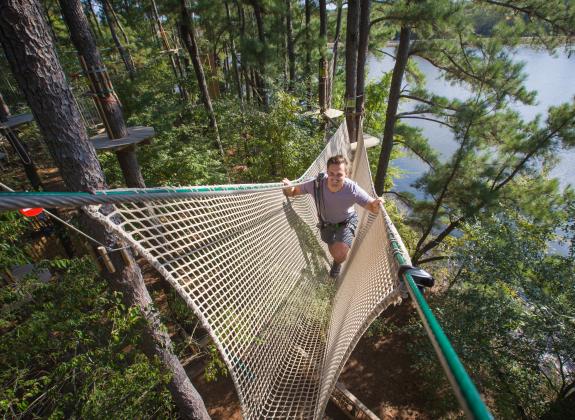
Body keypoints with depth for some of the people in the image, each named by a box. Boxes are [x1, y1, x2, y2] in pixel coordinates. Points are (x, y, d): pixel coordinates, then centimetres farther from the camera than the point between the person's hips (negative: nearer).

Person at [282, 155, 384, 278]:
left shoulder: (352, 189, -36)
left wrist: (376, 204, -53)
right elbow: (295, 190, -20)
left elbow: (372, 207, -29)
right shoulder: (316, 184, -34)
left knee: (340, 254, -17)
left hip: (346, 222, -2)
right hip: (326, 222, 2)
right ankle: (337, 259, 62)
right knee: (333, 251, 21)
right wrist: (289, 188, -44)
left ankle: (337, 264, 24)